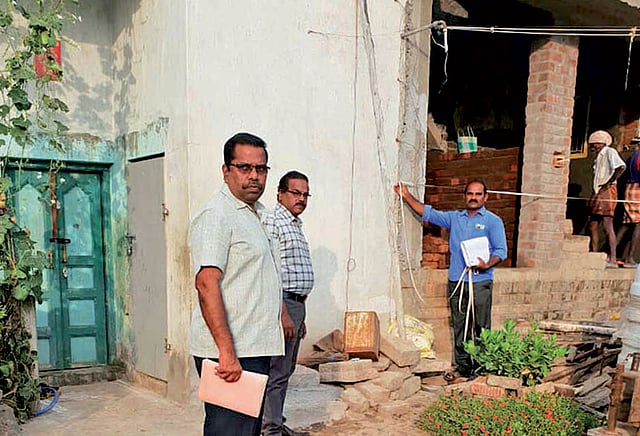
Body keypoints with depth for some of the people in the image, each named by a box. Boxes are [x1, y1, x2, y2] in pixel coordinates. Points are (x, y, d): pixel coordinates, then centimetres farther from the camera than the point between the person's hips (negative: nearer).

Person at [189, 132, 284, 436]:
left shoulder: (256, 213, 16)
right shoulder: (215, 216, -14)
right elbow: (206, 284, -24)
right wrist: (227, 351, -28)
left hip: (255, 349, 10)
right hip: (229, 354, -9)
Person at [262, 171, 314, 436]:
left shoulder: (296, 225, 19)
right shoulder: (273, 221, -11)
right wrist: (284, 313, -22)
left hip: (296, 303, 10)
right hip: (282, 303, -10)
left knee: (286, 369, 16)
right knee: (278, 371, -3)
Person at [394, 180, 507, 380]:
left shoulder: (493, 221, 4)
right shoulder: (454, 218, 16)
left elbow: (501, 250, -1)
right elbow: (427, 212, 18)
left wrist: (487, 264, -20)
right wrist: (407, 197, 10)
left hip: (480, 283, -4)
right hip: (456, 281, 4)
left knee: (482, 328, -2)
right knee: (459, 328, 8)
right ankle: (463, 367, 17)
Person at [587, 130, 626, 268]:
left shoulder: (610, 152, -4)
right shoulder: (599, 157, 22)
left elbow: (621, 167, -20)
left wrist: (608, 183, -19)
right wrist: (595, 193, 14)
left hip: (607, 192, -9)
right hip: (598, 193, 9)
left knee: (607, 226, -12)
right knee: (592, 226, 8)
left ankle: (612, 259, -11)